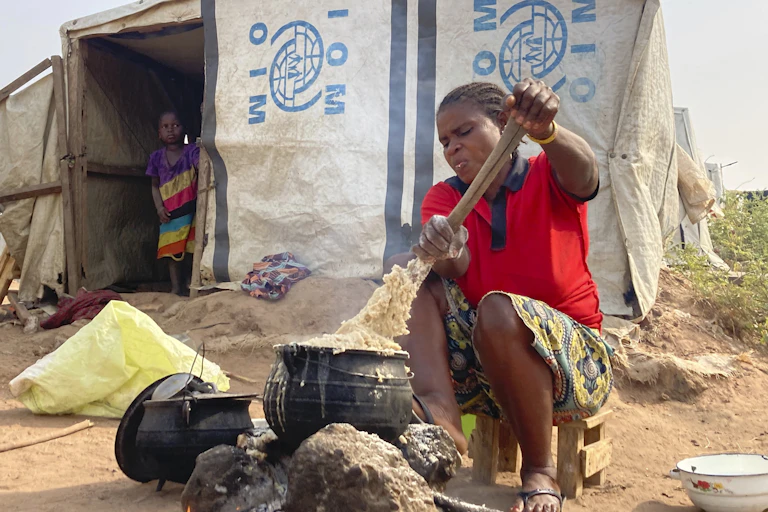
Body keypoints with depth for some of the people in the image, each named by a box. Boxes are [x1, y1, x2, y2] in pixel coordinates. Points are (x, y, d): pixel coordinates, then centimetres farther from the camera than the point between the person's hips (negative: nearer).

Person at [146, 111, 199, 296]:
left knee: (191, 249, 4)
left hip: (190, 210, -2)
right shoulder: (157, 157, 3)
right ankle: (176, 287, 12)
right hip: (169, 214, 2)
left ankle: (188, 284, 18)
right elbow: (155, 186, 10)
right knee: (172, 252, 5)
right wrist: (159, 207, -3)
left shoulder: (191, 151, -6)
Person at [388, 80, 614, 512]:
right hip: (475, 370, 4)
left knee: (499, 309, -34)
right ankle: (439, 414, -34)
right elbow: (456, 268, -14)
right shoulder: (444, 197, 6)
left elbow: (583, 171, -26)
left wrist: (544, 130, -48)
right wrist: (442, 252, -39)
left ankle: (541, 472, -19)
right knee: (405, 270, -14)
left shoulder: (547, 177, 0)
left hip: (573, 357, -3)